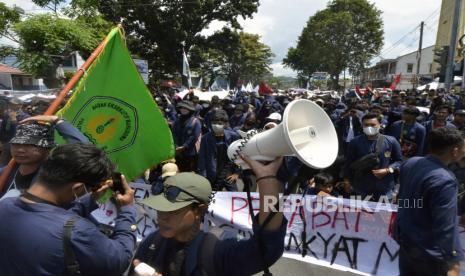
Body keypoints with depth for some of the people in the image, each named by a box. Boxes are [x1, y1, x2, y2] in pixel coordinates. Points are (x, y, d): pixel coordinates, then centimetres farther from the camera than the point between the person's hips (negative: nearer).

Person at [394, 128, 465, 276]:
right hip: (427, 248, -7)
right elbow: (445, 226, -26)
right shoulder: (444, 180, -30)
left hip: (404, 236, 7)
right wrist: (452, 258, -15)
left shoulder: (410, 163, -6)